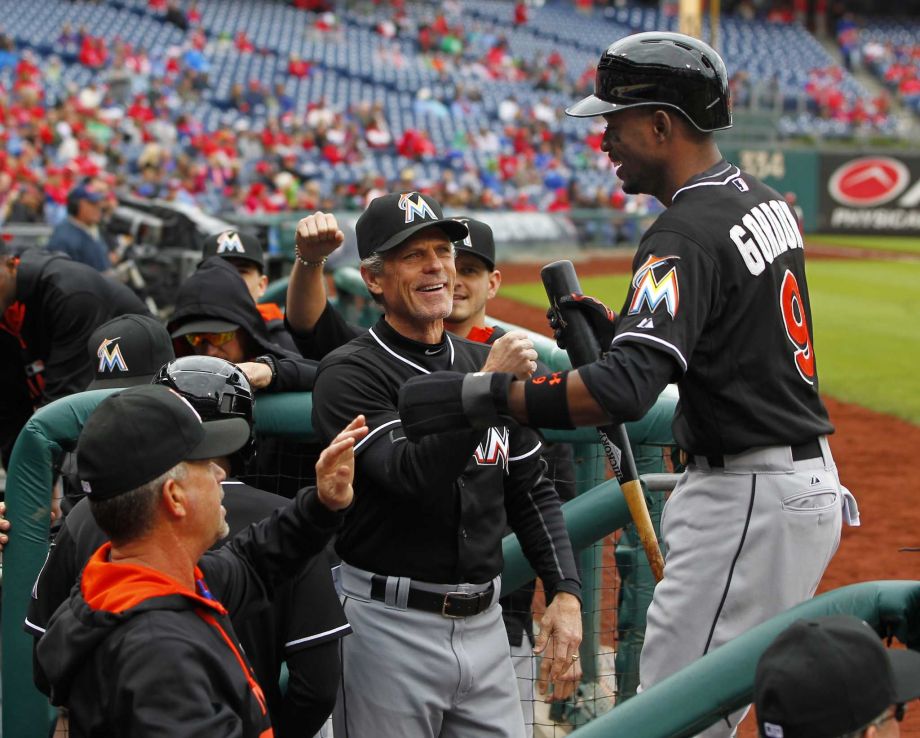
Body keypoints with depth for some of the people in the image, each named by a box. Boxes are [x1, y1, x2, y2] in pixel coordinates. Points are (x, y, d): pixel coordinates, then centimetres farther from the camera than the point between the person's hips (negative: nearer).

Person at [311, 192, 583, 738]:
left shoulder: (486, 364, 12)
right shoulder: (349, 374, -8)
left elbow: (532, 492, 14)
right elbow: (410, 475, -23)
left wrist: (566, 591, 3)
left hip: (484, 624, 6)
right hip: (389, 628, -5)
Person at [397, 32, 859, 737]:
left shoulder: (687, 233, -21)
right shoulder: (763, 199, 10)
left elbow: (626, 390, -34)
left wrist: (479, 395, -33)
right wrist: (618, 330, 8)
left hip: (750, 502, -10)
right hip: (809, 481, 11)